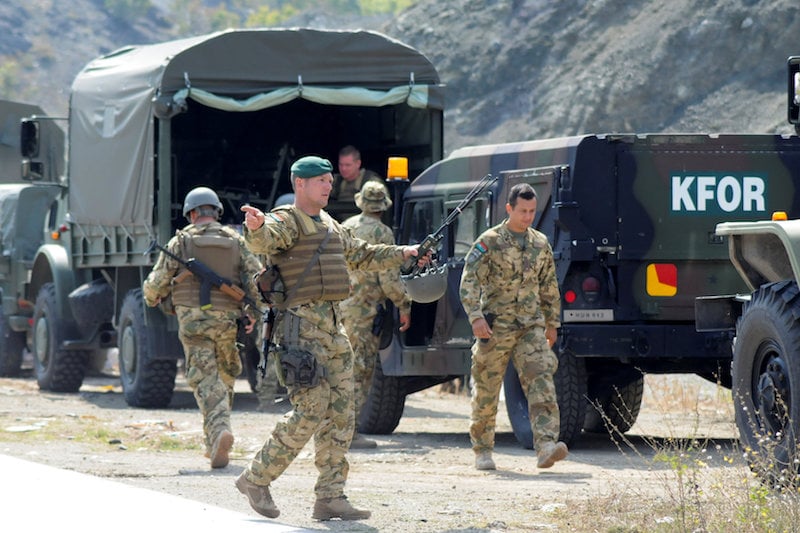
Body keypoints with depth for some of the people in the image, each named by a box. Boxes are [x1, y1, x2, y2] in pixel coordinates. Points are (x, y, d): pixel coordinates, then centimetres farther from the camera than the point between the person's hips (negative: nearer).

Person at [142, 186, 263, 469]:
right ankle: (213, 443, 18)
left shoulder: (181, 241, 1)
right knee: (225, 377, 17)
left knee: (205, 379, -7)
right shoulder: (235, 241, 8)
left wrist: (151, 297, 24)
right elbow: (256, 278, 1)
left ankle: (219, 428, -30)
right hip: (228, 319, 3)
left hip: (193, 319, -3)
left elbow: (157, 282, 1)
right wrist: (253, 312, 16)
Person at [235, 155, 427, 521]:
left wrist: (404, 254, 43)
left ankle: (330, 498, 8)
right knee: (310, 411, -13)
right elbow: (264, 240, -31)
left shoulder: (330, 227, 21)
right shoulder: (287, 221, -7)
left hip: (333, 327, 9)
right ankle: (256, 479, -1)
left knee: (340, 415, 5)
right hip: (302, 325, -9)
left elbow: (363, 256, 38)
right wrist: (257, 227, -53)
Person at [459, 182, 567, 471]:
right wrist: (475, 317, -22)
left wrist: (552, 324, 21)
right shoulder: (489, 241, -4)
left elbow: (549, 287, 21)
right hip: (495, 328, -3)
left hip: (531, 327, 3)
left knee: (541, 382, -15)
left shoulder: (541, 244, 11)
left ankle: (546, 447, -25)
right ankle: (482, 450, 20)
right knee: (486, 391, 4)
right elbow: (469, 281, -11)